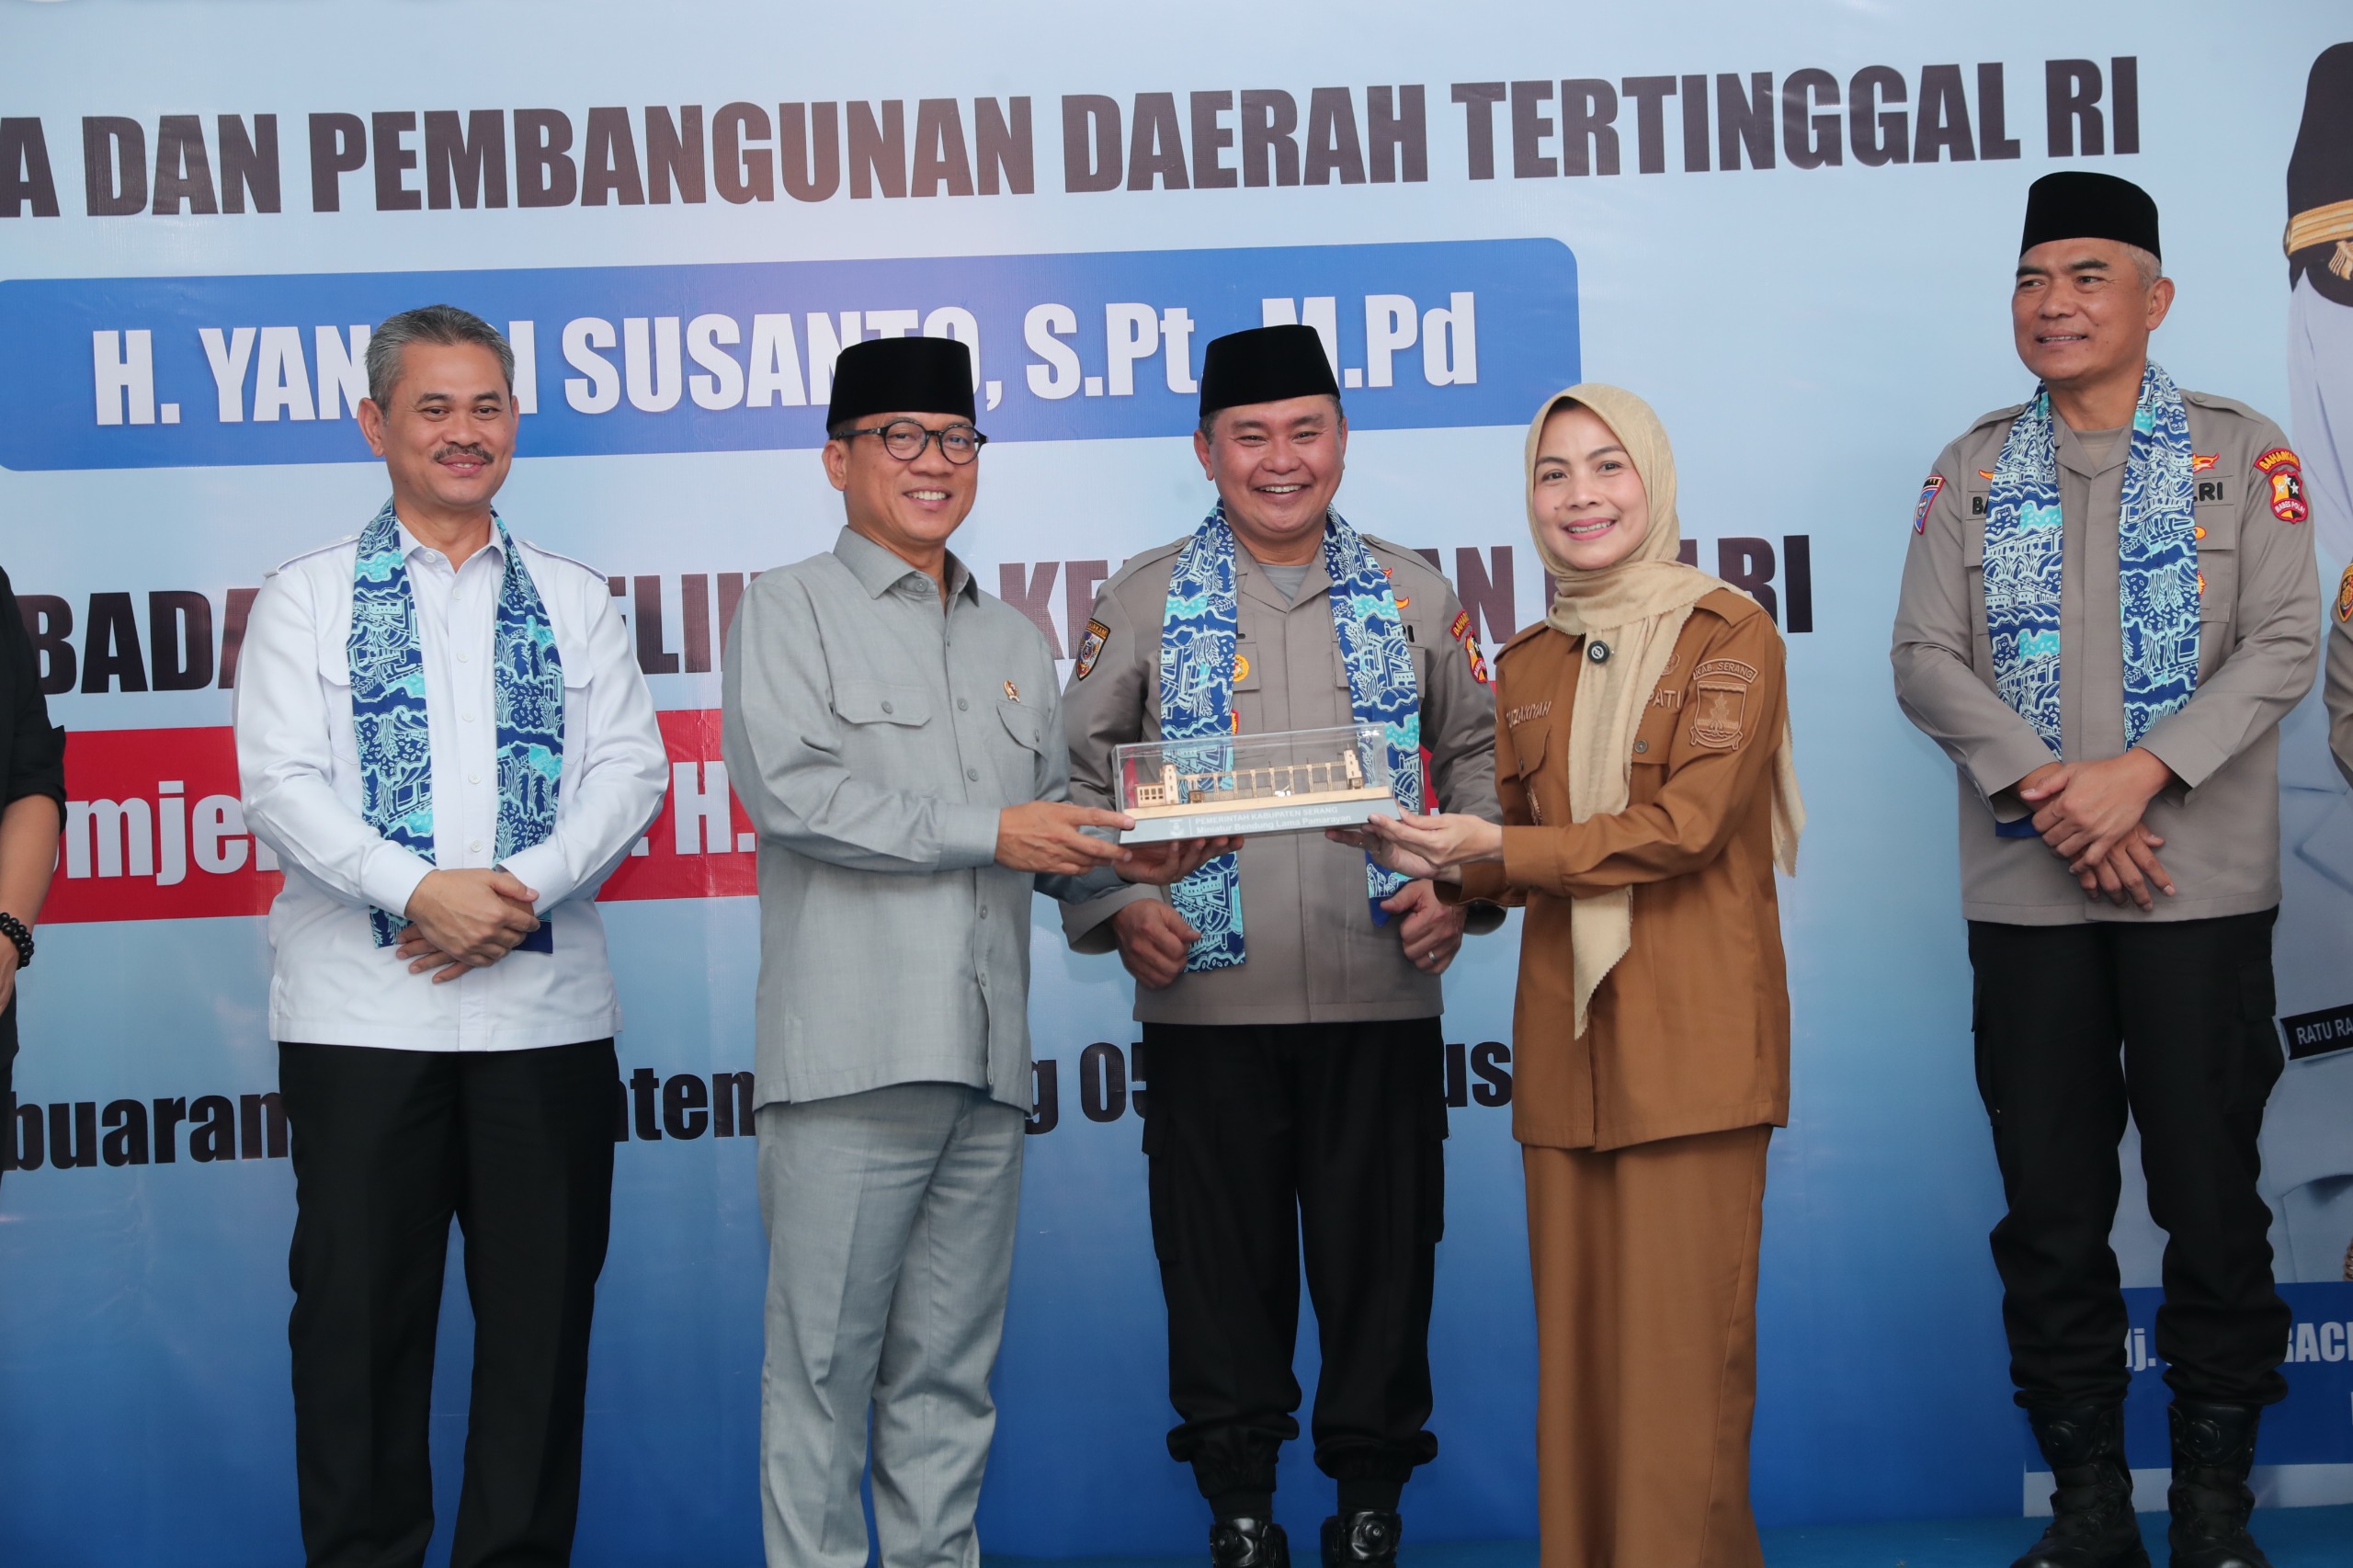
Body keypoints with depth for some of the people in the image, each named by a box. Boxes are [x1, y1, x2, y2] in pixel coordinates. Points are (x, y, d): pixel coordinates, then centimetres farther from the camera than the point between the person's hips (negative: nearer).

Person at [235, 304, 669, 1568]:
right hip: (361, 1010, -2)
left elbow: (630, 768, 3)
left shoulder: (573, 600, 13)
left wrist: (523, 889, -13)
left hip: (546, 1007, 2)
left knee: (541, 1309, 5)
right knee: (360, 1312, 3)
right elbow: (280, 785, -4)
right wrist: (422, 892, -17)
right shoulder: (306, 596, 7)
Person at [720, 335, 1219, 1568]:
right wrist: (987, 831, -12)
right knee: (825, 1355, -3)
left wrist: (1119, 859, 1)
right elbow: (787, 786, -12)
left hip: (985, 1052, 6)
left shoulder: (1014, 641, 22)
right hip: (853, 1049, -5)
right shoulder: (790, 608, 4)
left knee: (949, 1368, 11)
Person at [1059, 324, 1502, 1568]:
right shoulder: (1144, 601, 6)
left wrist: (1461, 890, -1)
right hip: (1205, 998, -1)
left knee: (1380, 1246, 7)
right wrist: (1116, 906, -6)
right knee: (1220, 1254, 6)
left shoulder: (1413, 596, 10)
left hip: (1382, 998, 1)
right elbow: (1077, 772, 7)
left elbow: (1481, 758, 14)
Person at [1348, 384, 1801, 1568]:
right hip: (1565, 1039, 5)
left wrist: (1492, 851, -15)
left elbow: (1685, 826, -11)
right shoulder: (1527, 667, 17)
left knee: (1681, 1347, -6)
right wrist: (1439, 867, -4)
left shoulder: (1728, 633, 0)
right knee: (1578, 1345, 5)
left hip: (1691, 1039, -5)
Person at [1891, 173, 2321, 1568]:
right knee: (2051, 1207, 5)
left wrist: (2140, 775, -16)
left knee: (2213, 1194, 1)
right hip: (2024, 889, 2)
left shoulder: (2242, 451, 4)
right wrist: (2043, 789, -12)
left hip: (2203, 883, -2)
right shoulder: (1975, 469, 10)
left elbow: (2285, 644, -4)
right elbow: (1925, 658, 2)